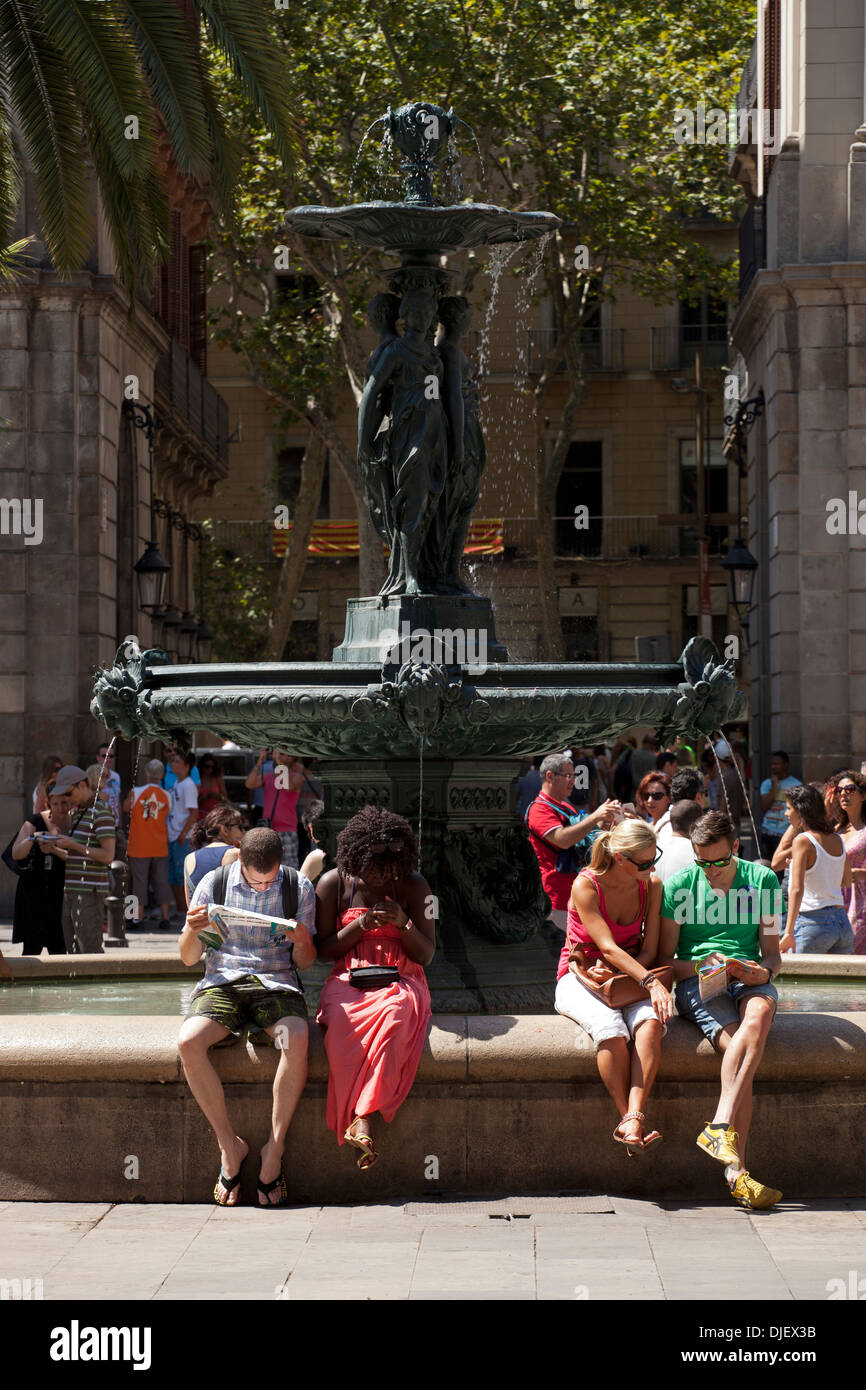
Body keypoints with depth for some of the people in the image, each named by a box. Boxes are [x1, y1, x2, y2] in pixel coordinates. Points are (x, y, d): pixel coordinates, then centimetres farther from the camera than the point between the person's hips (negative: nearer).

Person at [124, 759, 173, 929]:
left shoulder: (136, 792, -10)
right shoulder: (166, 796, -2)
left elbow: (126, 808, 5)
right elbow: (167, 816, 8)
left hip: (139, 847, -3)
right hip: (160, 847, 3)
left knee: (139, 881, 3)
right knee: (161, 881, 9)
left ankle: (138, 917, 2)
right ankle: (165, 917, 10)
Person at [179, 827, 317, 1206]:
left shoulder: (299, 888, 5)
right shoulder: (214, 884, 4)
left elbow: (304, 962, 9)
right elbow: (188, 958, 9)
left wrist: (302, 940, -14)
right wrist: (192, 930, -13)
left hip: (277, 984, -1)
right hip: (221, 984, 1)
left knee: (296, 1040, -36)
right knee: (188, 1043, -32)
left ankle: (274, 1149, -22)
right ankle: (230, 1145, -17)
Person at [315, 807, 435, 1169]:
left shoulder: (413, 886, 6)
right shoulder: (334, 883, 5)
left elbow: (426, 954, 6)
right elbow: (323, 950, 7)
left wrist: (402, 924, -13)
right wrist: (361, 925, -9)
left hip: (400, 980, 0)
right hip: (349, 980, 0)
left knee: (395, 1015, -38)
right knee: (343, 1021, -38)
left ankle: (362, 1118, -39)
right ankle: (359, 1121, -36)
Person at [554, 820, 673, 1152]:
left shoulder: (651, 885, 1)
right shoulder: (585, 886, -13)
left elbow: (649, 950, 0)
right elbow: (608, 948, -22)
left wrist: (614, 975, -18)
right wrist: (651, 982, -34)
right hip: (579, 978, -3)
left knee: (651, 1021, -32)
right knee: (611, 1028, -36)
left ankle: (633, 1118, -42)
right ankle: (630, 1119, -31)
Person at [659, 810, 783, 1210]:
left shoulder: (762, 881, 10)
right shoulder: (678, 886, 6)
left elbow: (773, 953, 13)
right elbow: (664, 960, 5)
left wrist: (763, 971, -11)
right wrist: (702, 965, -14)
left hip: (750, 979, 2)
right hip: (696, 981, -1)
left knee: (760, 1013, -37)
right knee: (739, 1046, -32)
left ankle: (719, 1128, -45)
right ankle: (736, 1169, -40)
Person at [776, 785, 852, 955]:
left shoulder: (803, 840, -9)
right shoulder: (838, 840, 11)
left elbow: (797, 889, -18)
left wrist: (789, 932, -22)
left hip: (812, 921, -7)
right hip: (843, 923, 7)